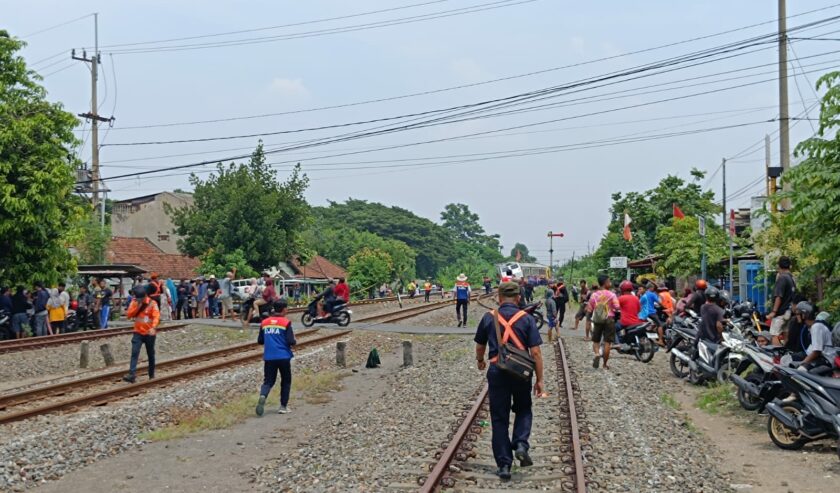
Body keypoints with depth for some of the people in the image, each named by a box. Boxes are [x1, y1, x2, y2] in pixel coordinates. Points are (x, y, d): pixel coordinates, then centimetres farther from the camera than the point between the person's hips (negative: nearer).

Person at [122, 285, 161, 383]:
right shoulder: (134, 302, 2)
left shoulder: (152, 303, -11)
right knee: (134, 353, -13)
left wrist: (153, 327, -39)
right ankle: (132, 375, -20)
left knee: (150, 355, 11)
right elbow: (128, 315, -4)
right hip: (138, 333, 2)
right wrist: (137, 307, -18)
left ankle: (152, 375, 27)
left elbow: (156, 316, -22)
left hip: (149, 333, -2)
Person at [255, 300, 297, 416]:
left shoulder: (264, 323, 5)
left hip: (269, 357, 3)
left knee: (268, 381, 8)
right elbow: (291, 342, -13)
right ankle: (283, 406, 14)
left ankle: (262, 396, -23)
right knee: (286, 381, 15)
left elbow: (260, 341, 10)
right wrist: (294, 342, 9)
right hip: (283, 357, -3)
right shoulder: (286, 322, -7)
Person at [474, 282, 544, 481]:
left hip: (497, 371, 0)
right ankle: (521, 444, -1)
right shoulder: (526, 319, -3)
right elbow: (535, 353, -5)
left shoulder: (489, 317, 2)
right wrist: (540, 380, 1)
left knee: (499, 419, 8)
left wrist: (480, 361, 35)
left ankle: (504, 465, 7)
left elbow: (479, 347, 14)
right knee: (523, 410, 22)